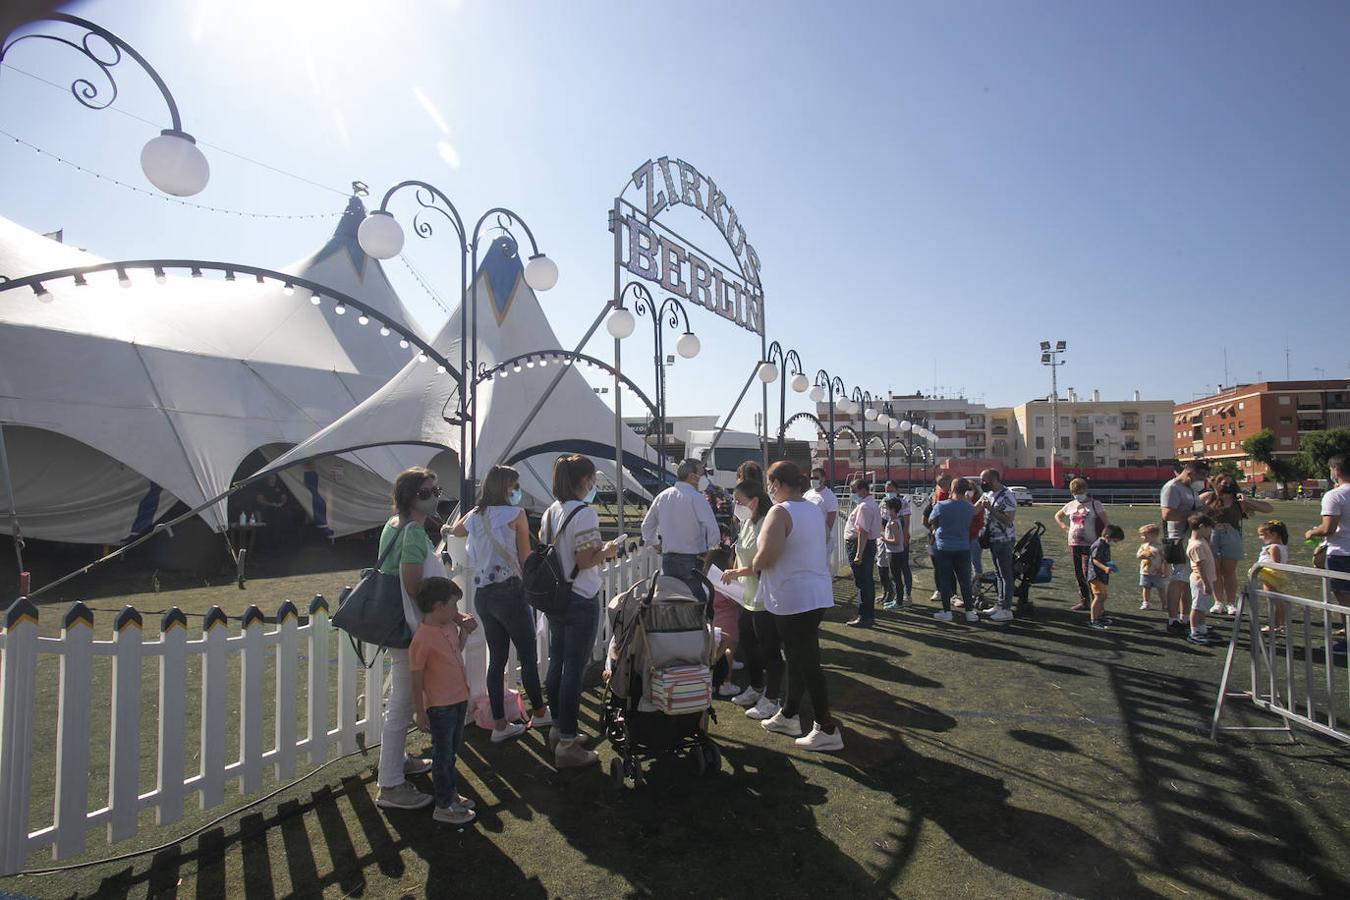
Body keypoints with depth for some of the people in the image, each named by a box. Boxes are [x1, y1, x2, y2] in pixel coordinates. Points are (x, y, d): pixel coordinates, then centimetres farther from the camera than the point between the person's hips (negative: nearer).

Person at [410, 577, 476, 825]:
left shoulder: (449, 627, 1)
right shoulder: (422, 639, -24)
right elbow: (416, 680, -18)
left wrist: (463, 629, 6)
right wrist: (419, 712, -14)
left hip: (459, 700, 8)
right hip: (439, 706, -8)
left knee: (452, 749, 22)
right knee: (443, 754, 7)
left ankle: (450, 792, 39)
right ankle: (443, 806, 21)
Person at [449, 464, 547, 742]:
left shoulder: (474, 516, 9)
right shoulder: (515, 514, -9)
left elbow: (455, 531, 32)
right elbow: (525, 557, -5)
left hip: (482, 594, 7)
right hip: (510, 591, -6)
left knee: (496, 658, 13)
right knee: (528, 655, 10)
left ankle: (499, 725, 18)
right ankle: (539, 712, 24)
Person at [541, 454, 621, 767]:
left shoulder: (550, 512, 7)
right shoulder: (584, 513, -18)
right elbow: (585, 560, -22)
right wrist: (606, 551, -3)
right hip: (581, 601, -8)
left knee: (556, 663, 17)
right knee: (574, 670, -1)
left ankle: (559, 728, 32)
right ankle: (567, 744, 7)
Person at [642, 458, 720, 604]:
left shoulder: (662, 496, 7)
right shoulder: (696, 498, -12)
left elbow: (646, 526, 14)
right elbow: (712, 528, -18)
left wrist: (656, 545, 25)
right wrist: (710, 548, -2)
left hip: (668, 559, 6)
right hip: (693, 560, -6)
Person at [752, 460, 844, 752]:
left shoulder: (780, 512, -17)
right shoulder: (814, 510, 9)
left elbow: (766, 556, -27)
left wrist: (753, 565, -4)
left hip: (793, 599, -9)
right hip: (818, 594, 9)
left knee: (807, 662, 0)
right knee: (798, 657, 19)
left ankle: (827, 730, 7)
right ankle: (789, 715, 33)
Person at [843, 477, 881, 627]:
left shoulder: (864, 507, -20)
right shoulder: (871, 503, 15)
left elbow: (862, 532, -26)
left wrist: (859, 555, -27)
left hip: (860, 545, -11)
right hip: (870, 544, 11)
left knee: (862, 582, -5)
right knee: (868, 580, 17)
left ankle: (864, 617, 0)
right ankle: (869, 613, 28)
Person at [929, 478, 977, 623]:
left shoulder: (941, 506, -14)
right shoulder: (970, 508, -4)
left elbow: (931, 522, 0)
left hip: (943, 548, -2)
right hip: (963, 548, 3)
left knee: (944, 580, 5)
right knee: (965, 580, 9)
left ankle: (947, 611, 10)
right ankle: (970, 611, 13)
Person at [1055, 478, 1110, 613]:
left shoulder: (1095, 504, -3)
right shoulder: (1070, 505, 10)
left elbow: (1106, 522, -4)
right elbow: (1057, 516, 27)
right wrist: (1064, 526, 12)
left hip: (1089, 545, -5)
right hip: (1074, 544, 5)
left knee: (1087, 574, -12)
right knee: (1078, 574, 9)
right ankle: (1084, 601, 18)